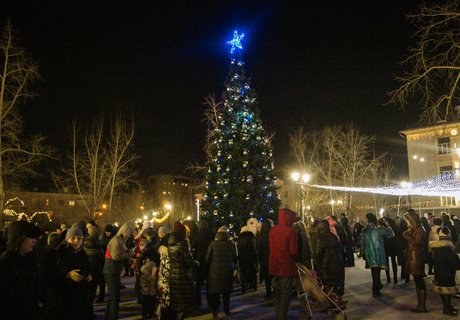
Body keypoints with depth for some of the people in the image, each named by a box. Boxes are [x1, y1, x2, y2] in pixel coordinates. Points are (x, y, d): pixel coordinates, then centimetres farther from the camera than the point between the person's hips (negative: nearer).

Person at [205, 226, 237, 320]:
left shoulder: (213, 244, -9)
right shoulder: (231, 245, -2)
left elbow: (207, 258, -6)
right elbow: (234, 259, 7)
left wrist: (208, 269, 8)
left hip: (215, 271, -2)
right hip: (228, 271, 2)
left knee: (215, 292, 6)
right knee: (226, 292, 16)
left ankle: (215, 312, 5)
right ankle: (227, 310, 22)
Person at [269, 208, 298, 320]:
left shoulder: (272, 231, 6)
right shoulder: (290, 231, -14)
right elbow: (293, 251, -14)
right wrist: (293, 258, 4)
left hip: (274, 267, 6)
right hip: (287, 266, -6)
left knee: (277, 294, 16)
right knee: (285, 295, 1)